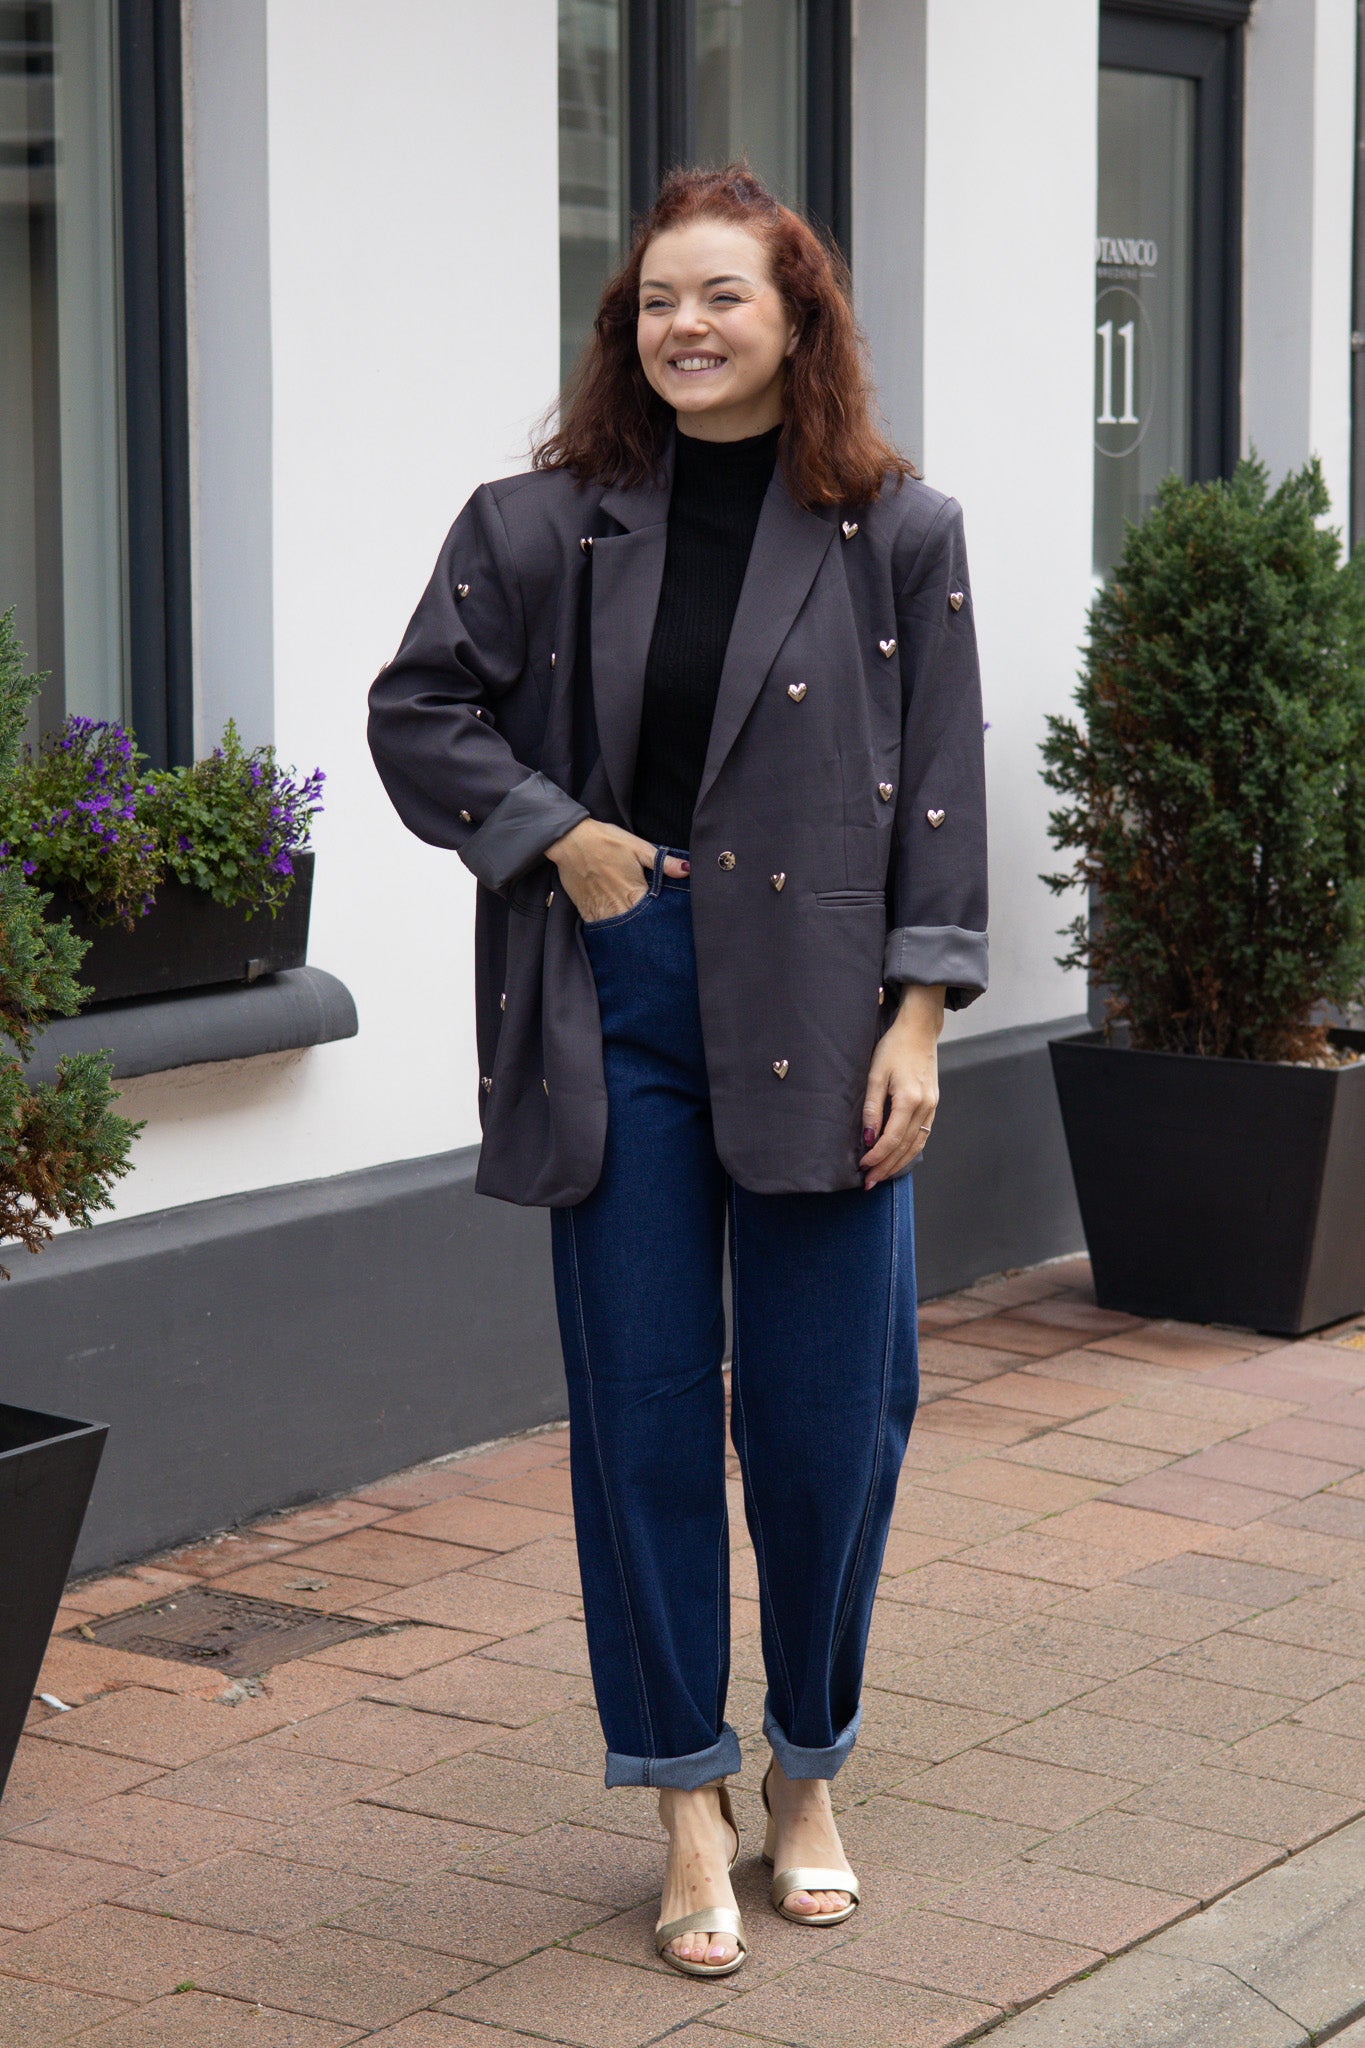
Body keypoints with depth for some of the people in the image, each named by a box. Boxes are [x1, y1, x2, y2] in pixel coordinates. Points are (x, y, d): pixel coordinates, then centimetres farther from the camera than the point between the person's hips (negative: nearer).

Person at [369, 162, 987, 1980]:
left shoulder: (900, 534, 1)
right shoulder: (544, 524, 2)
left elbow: (943, 792, 1)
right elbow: (418, 710, 8)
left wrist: (920, 1015, -5)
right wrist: (557, 833, -6)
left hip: (820, 1017, 0)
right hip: (617, 1018, 1)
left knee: (828, 1418, 5)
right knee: (642, 1415, 4)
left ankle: (809, 1775, 26)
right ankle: (689, 1809, 17)